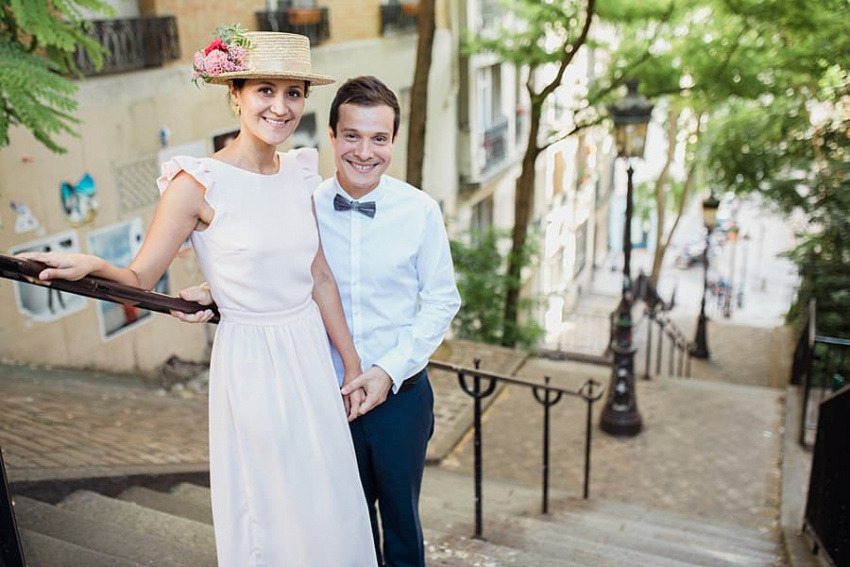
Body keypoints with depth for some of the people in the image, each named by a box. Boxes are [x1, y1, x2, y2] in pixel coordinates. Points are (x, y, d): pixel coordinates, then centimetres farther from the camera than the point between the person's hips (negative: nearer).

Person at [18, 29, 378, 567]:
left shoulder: (299, 173, 2)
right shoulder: (199, 184, -14)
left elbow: (321, 278, 6)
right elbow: (140, 277, -13)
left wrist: (352, 364, 9)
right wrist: (90, 266, -35)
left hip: (312, 354, 6)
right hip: (251, 362, -5)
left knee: (330, 505, 18)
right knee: (270, 510, 12)